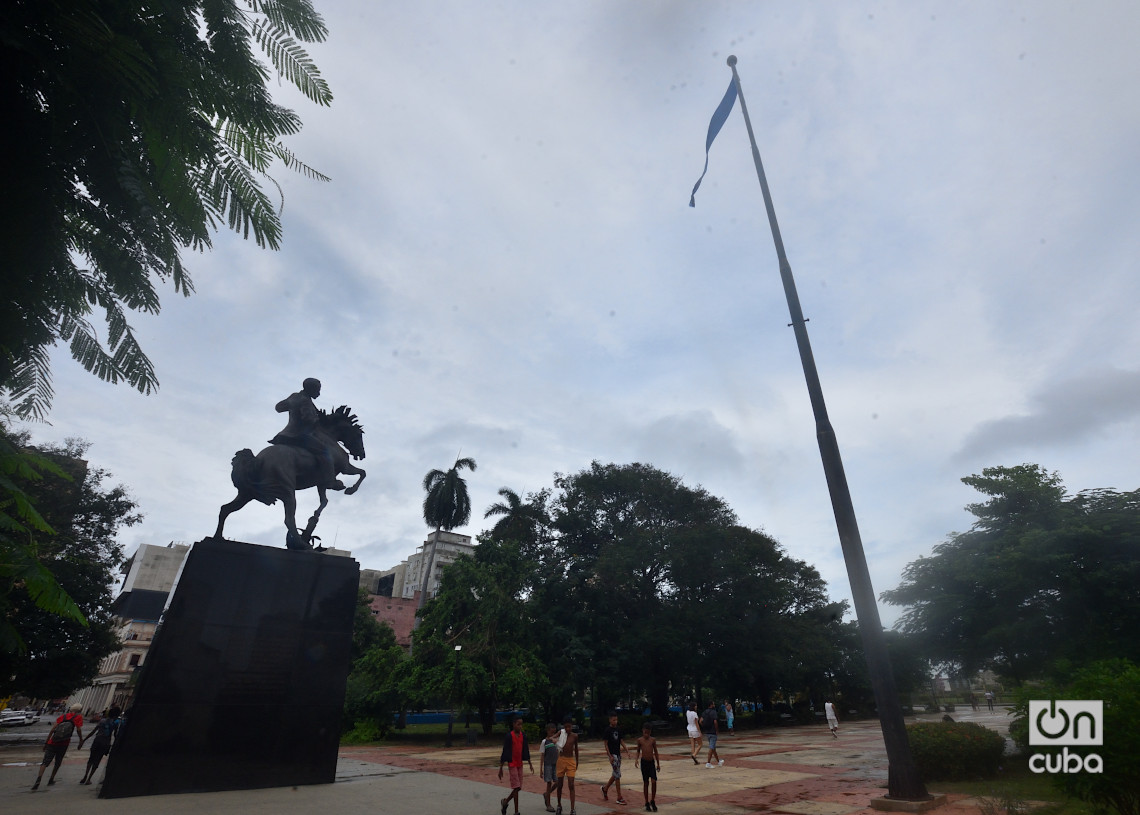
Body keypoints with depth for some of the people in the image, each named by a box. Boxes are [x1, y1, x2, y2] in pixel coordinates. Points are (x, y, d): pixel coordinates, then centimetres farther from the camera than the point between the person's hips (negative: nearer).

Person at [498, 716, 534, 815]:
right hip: (512, 764, -6)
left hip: (520, 764, 6)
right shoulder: (509, 736, -14)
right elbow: (505, 752, -12)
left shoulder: (523, 735, 4)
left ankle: (504, 802, 30)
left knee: (518, 787, 8)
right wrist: (500, 768, -9)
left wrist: (530, 764, 9)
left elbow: (526, 751, 11)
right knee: (517, 787, -9)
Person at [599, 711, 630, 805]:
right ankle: (619, 798, -1)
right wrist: (610, 756, -17)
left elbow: (621, 741, 14)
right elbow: (605, 744, -12)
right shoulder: (607, 730, -12)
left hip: (618, 754, 7)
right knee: (617, 775, -8)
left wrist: (626, 749, 0)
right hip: (612, 754, -7)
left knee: (615, 774, 15)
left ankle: (605, 788, 35)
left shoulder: (618, 729, 7)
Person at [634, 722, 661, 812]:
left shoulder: (653, 740, -2)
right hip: (644, 762, 0)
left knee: (654, 781, -10)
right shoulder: (640, 740, -3)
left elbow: (655, 752, 7)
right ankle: (647, 803, 18)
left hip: (652, 762, 0)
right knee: (645, 782, 6)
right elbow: (638, 751, 7)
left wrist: (658, 763, 10)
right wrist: (636, 759, -10)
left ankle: (652, 801, 8)